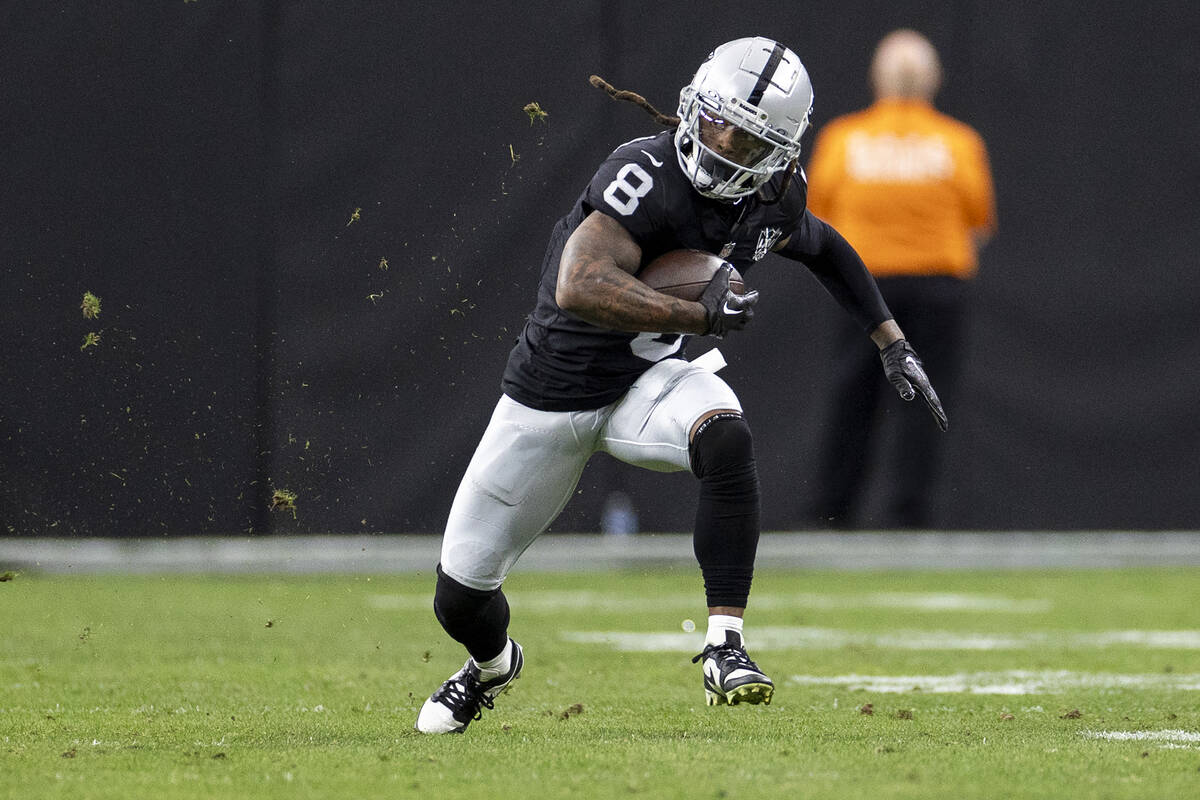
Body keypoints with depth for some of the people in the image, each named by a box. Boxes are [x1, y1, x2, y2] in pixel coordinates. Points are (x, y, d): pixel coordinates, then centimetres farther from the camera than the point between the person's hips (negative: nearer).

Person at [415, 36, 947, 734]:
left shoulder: (772, 204, -6)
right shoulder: (649, 175, -27)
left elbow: (828, 250, 19)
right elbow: (579, 288, -39)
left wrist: (894, 344, 14)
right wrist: (703, 316, -35)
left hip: (648, 383, 3)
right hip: (554, 388, -3)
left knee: (726, 440, -35)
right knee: (460, 597, 5)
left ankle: (725, 648, -29)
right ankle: (494, 663, 43)